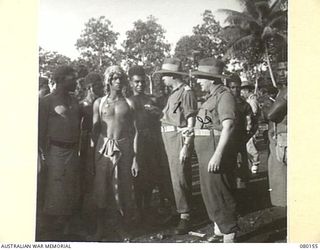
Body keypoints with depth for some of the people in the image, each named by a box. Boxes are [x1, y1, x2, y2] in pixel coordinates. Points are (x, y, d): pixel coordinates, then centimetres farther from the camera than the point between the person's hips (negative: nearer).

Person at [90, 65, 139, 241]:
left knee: (123, 190, 3)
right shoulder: (99, 102, 7)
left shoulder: (129, 103, 5)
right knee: (101, 189, 2)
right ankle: (100, 229, 15)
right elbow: (94, 130, 8)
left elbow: (134, 131, 4)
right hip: (103, 149, 0)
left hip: (124, 149, 0)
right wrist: (93, 154, 1)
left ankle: (121, 227, 18)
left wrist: (135, 158, -1)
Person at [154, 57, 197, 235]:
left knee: (179, 179, -8)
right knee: (176, 178, 12)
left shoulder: (186, 93, -10)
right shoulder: (173, 93, 17)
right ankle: (180, 210, 21)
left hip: (180, 139, -9)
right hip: (169, 139, 9)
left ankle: (185, 218, -2)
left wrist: (186, 146, -19)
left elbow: (191, 123, -15)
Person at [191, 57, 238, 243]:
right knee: (209, 193, 16)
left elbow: (228, 127, -21)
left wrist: (217, 155, -27)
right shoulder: (212, 97, 17)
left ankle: (230, 235, 6)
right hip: (206, 153, 10)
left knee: (220, 195, -4)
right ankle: (218, 229, 29)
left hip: (216, 153, -10)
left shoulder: (224, 95, -12)